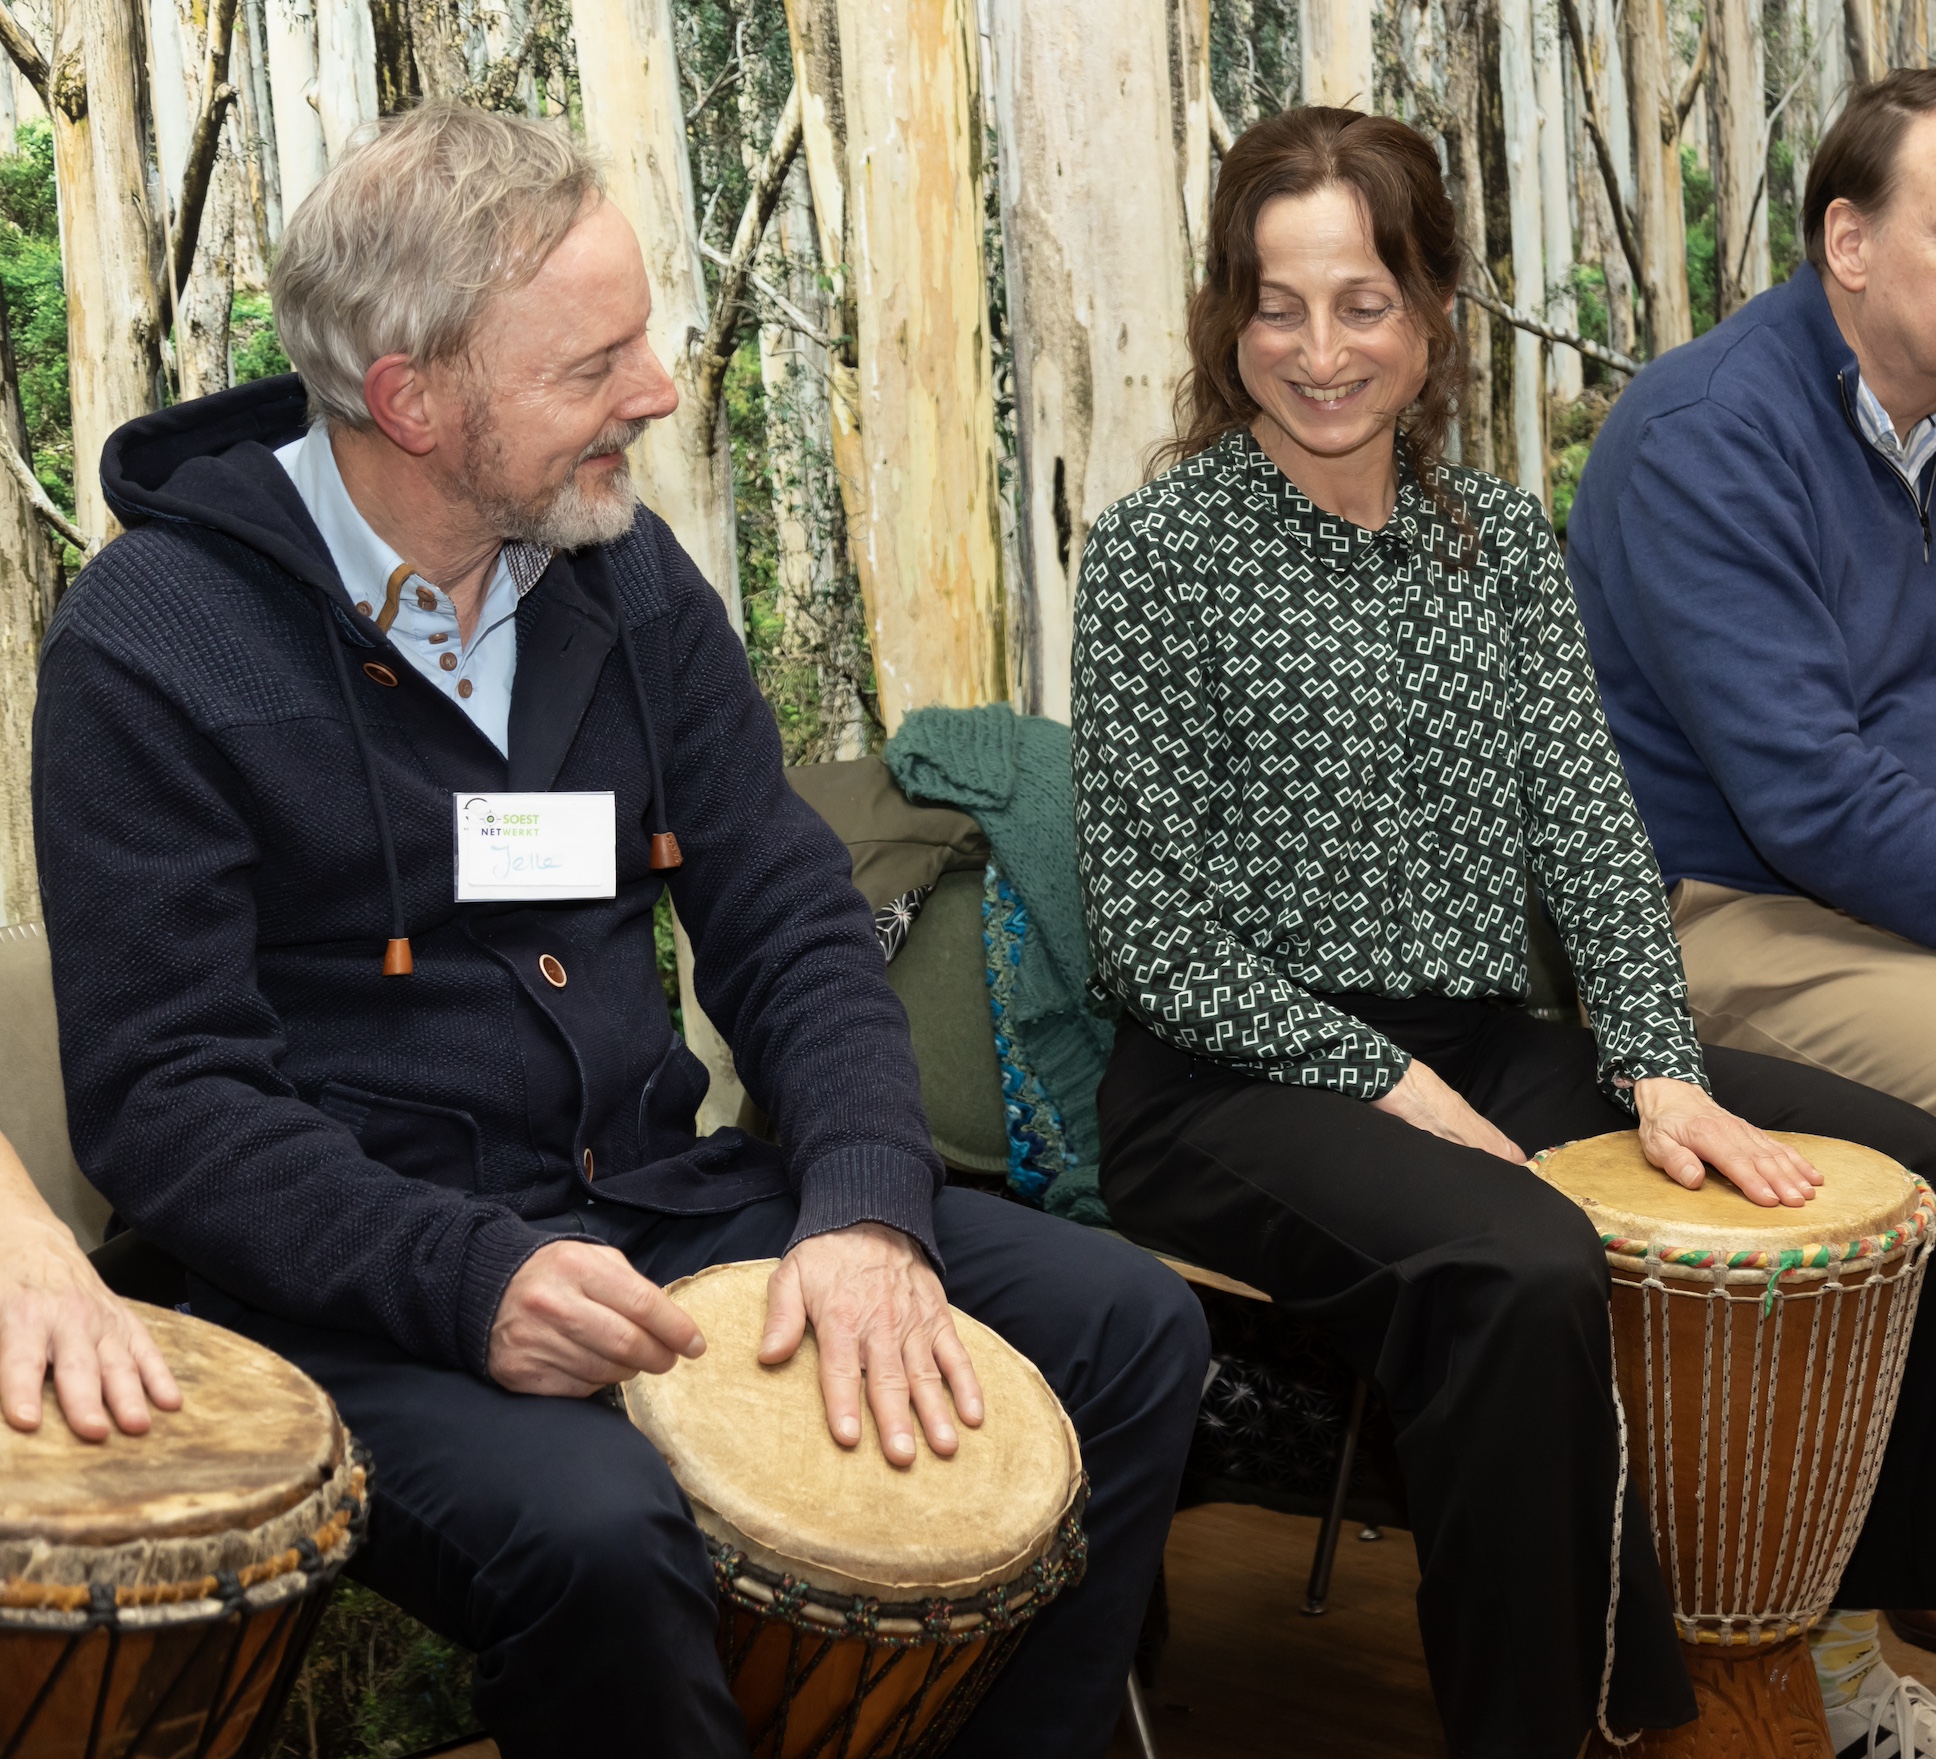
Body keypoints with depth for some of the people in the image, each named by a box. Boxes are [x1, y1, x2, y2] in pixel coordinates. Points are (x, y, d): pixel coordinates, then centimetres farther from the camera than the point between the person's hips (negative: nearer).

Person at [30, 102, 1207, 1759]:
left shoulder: (628, 579, 6)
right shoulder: (152, 647, -13)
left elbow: (794, 924, 5)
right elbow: (166, 1096, -15)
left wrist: (865, 1206, -14)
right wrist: (470, 1275, -30)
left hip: (661, 1199, 6)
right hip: (366, 1282, -6)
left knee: (1131, 1326, -4)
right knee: (594, 1529, -36)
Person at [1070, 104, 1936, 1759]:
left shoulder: (1502, 537, 10)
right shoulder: (1159, 550, -6)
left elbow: (1589, 825, 5)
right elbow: (1150, 929, -10)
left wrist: (1661, 1069, -10)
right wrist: (1388, 1084, -15)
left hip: (1483, 1049, 6)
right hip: (1242, 1085, -6)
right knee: (1526, 1268, -36)